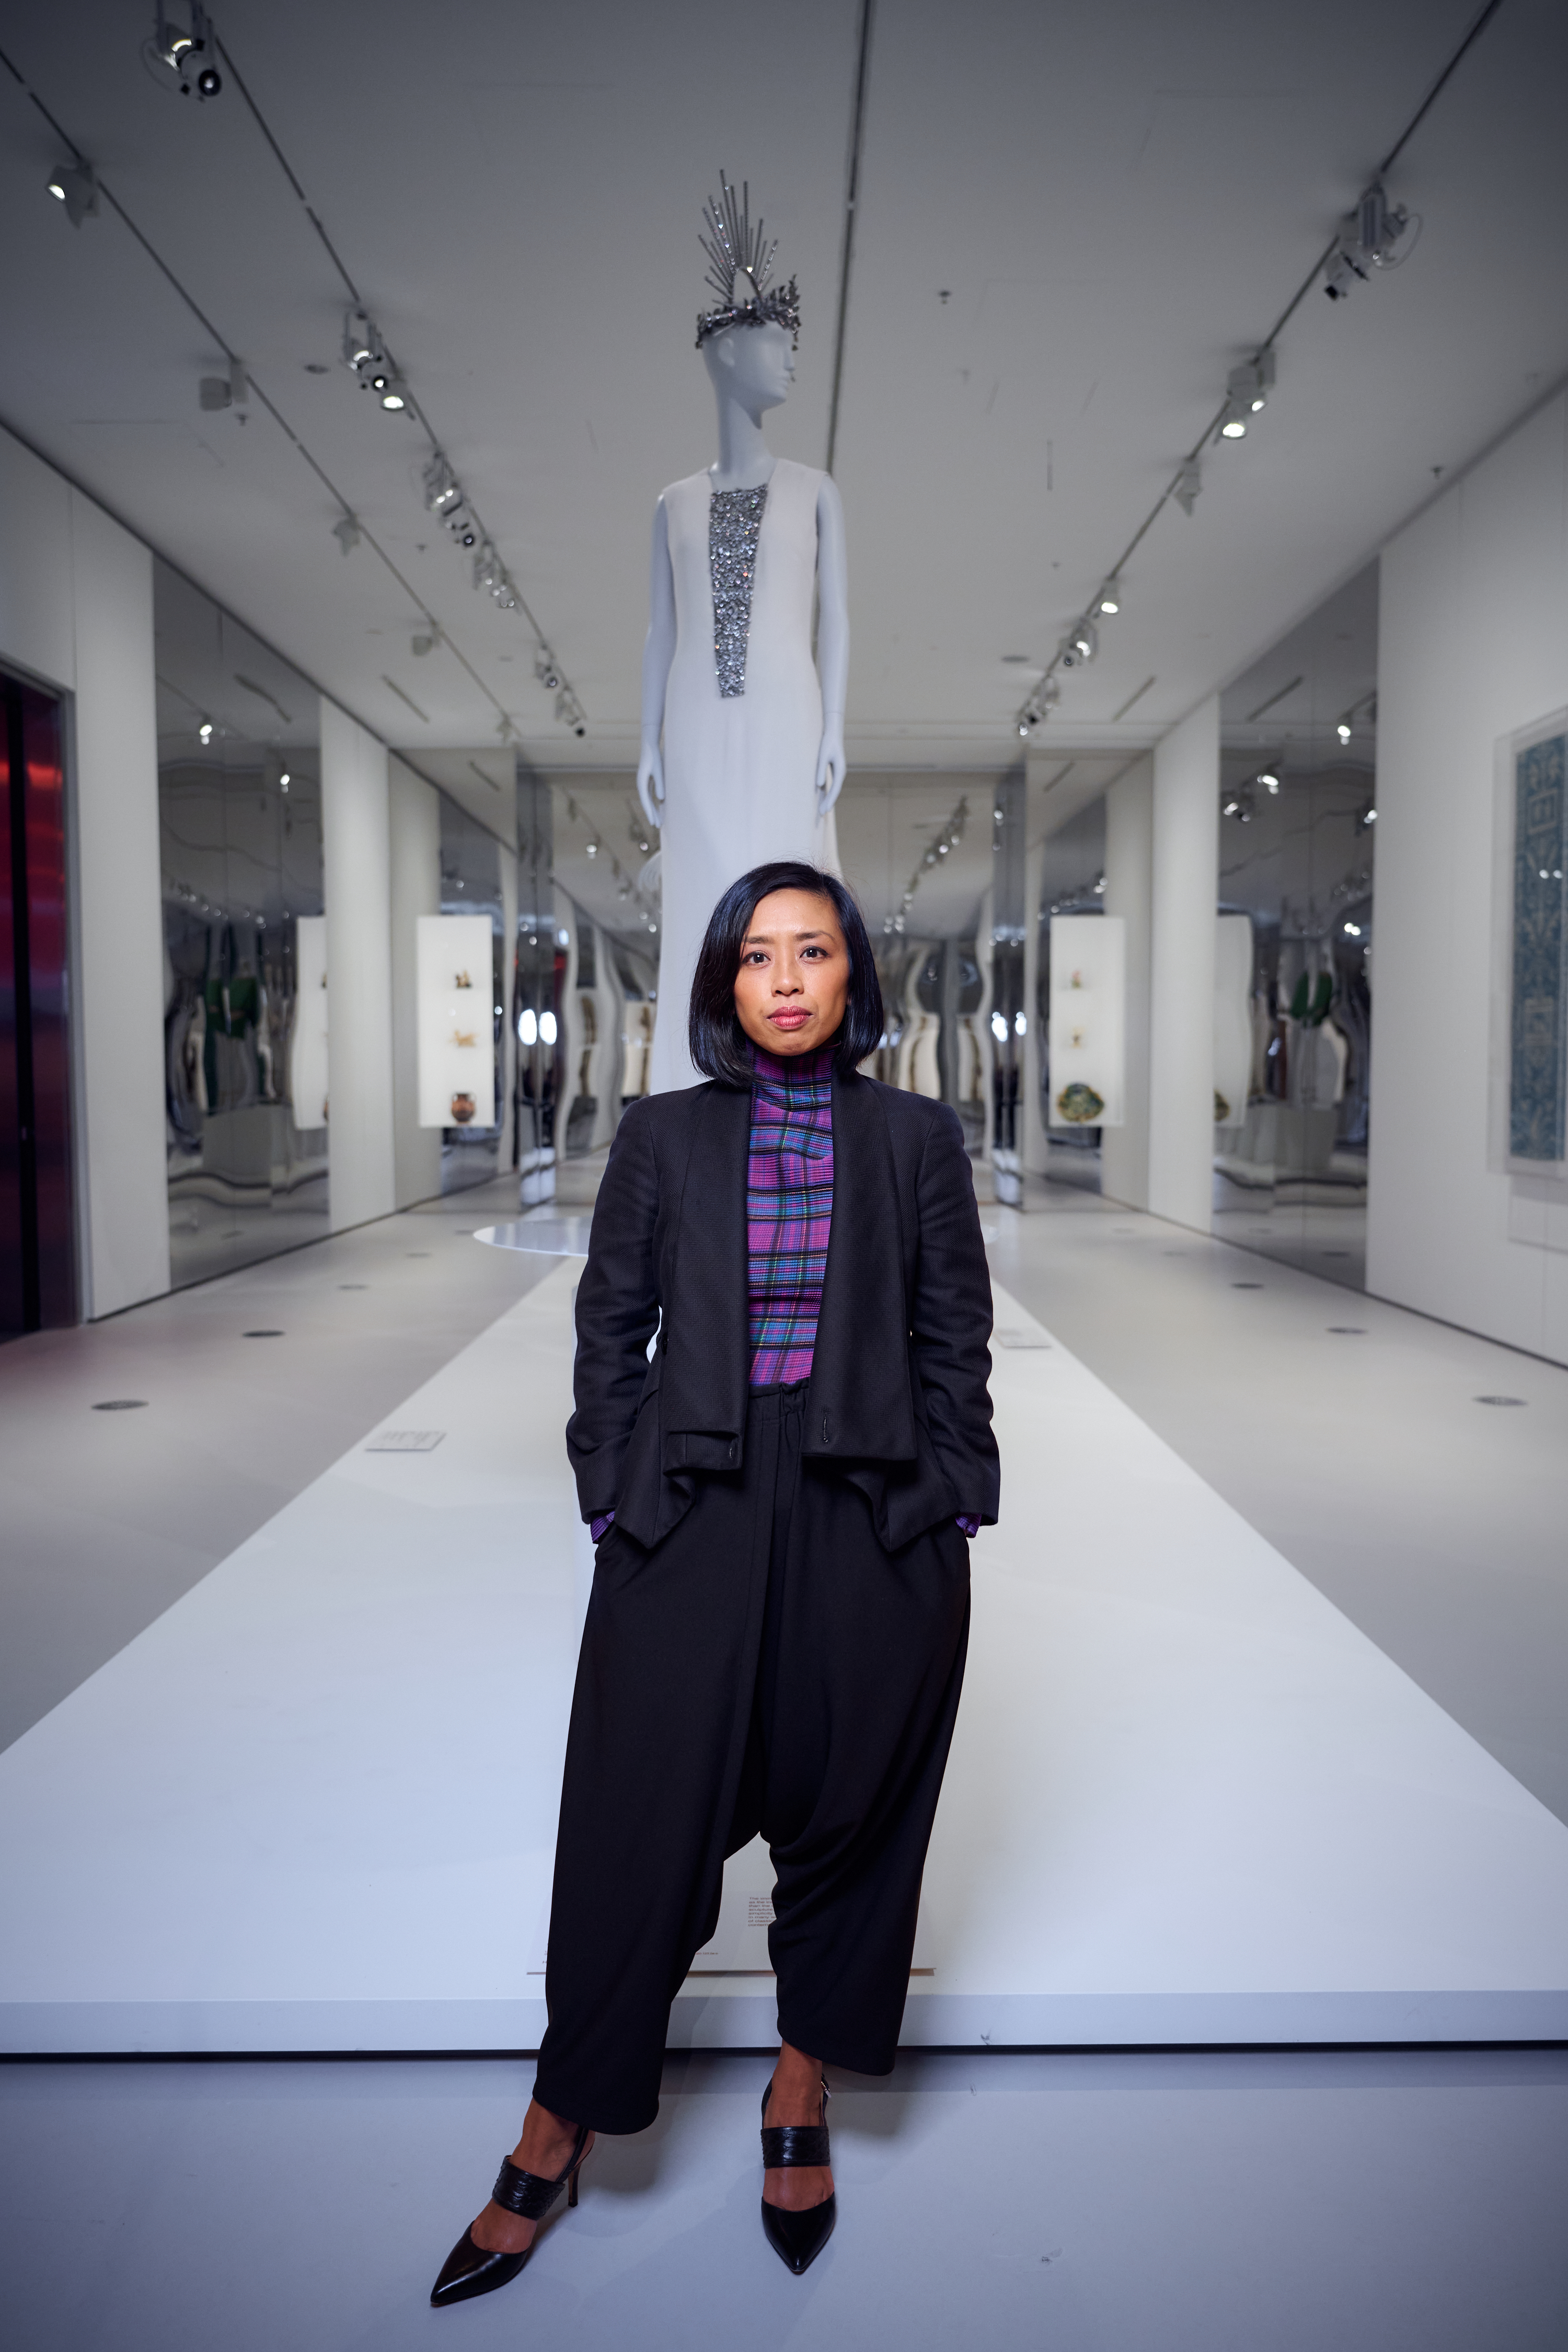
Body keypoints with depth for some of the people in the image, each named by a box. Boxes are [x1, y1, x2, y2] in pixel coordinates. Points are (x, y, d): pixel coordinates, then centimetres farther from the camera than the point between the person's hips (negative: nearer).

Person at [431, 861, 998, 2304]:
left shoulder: (917, 1137, 3)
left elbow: (955, 1343, 4)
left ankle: (801, 2106, 37)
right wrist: (613, 1507, 1)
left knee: (849, 1822, 13)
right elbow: (610, 1331, 6)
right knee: (642, 1825, 6)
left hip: (874, 1532, 1)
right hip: (693, 1521, 0)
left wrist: (948, 1522, 0)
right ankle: (555, 2142, 27)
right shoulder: (663, 1138, 4)